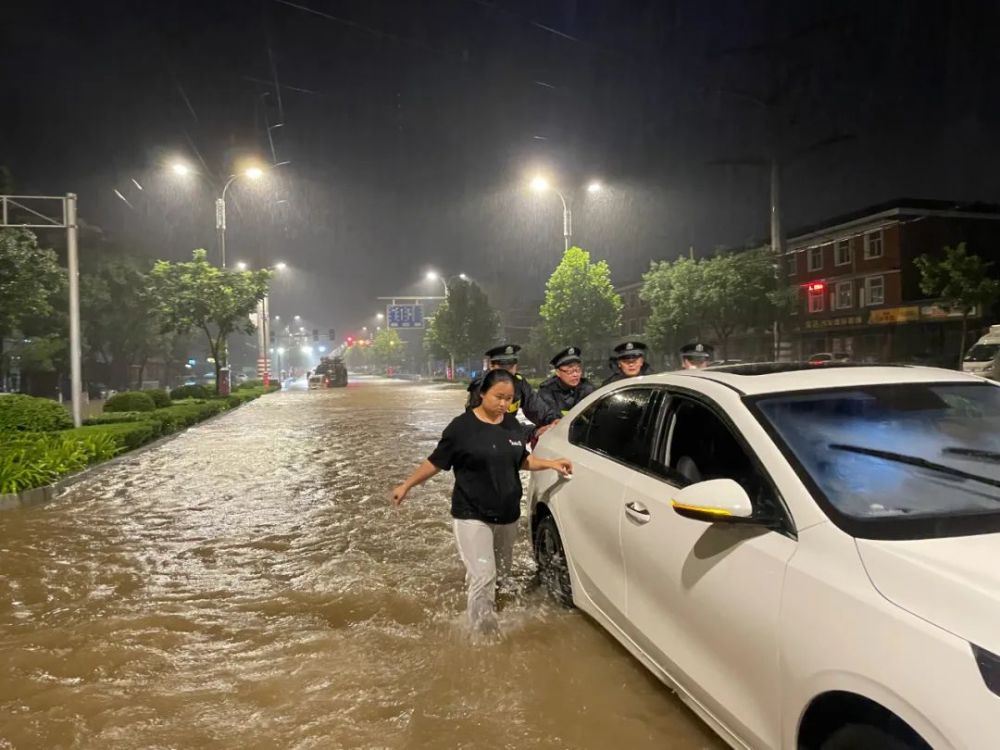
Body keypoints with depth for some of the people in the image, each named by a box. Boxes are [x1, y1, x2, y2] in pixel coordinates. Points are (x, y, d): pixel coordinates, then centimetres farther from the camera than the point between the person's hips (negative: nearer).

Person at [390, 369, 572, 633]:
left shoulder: (513, 424, 3)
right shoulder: (462, 426, -12)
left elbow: (522, 460, 15)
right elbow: (436, 462, -3)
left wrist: (551, 463, 1)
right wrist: (407, 485, -1)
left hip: (508, 515, 6)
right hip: (472, 516, -5)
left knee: (500, 573, 17)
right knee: (484, 577, -7)